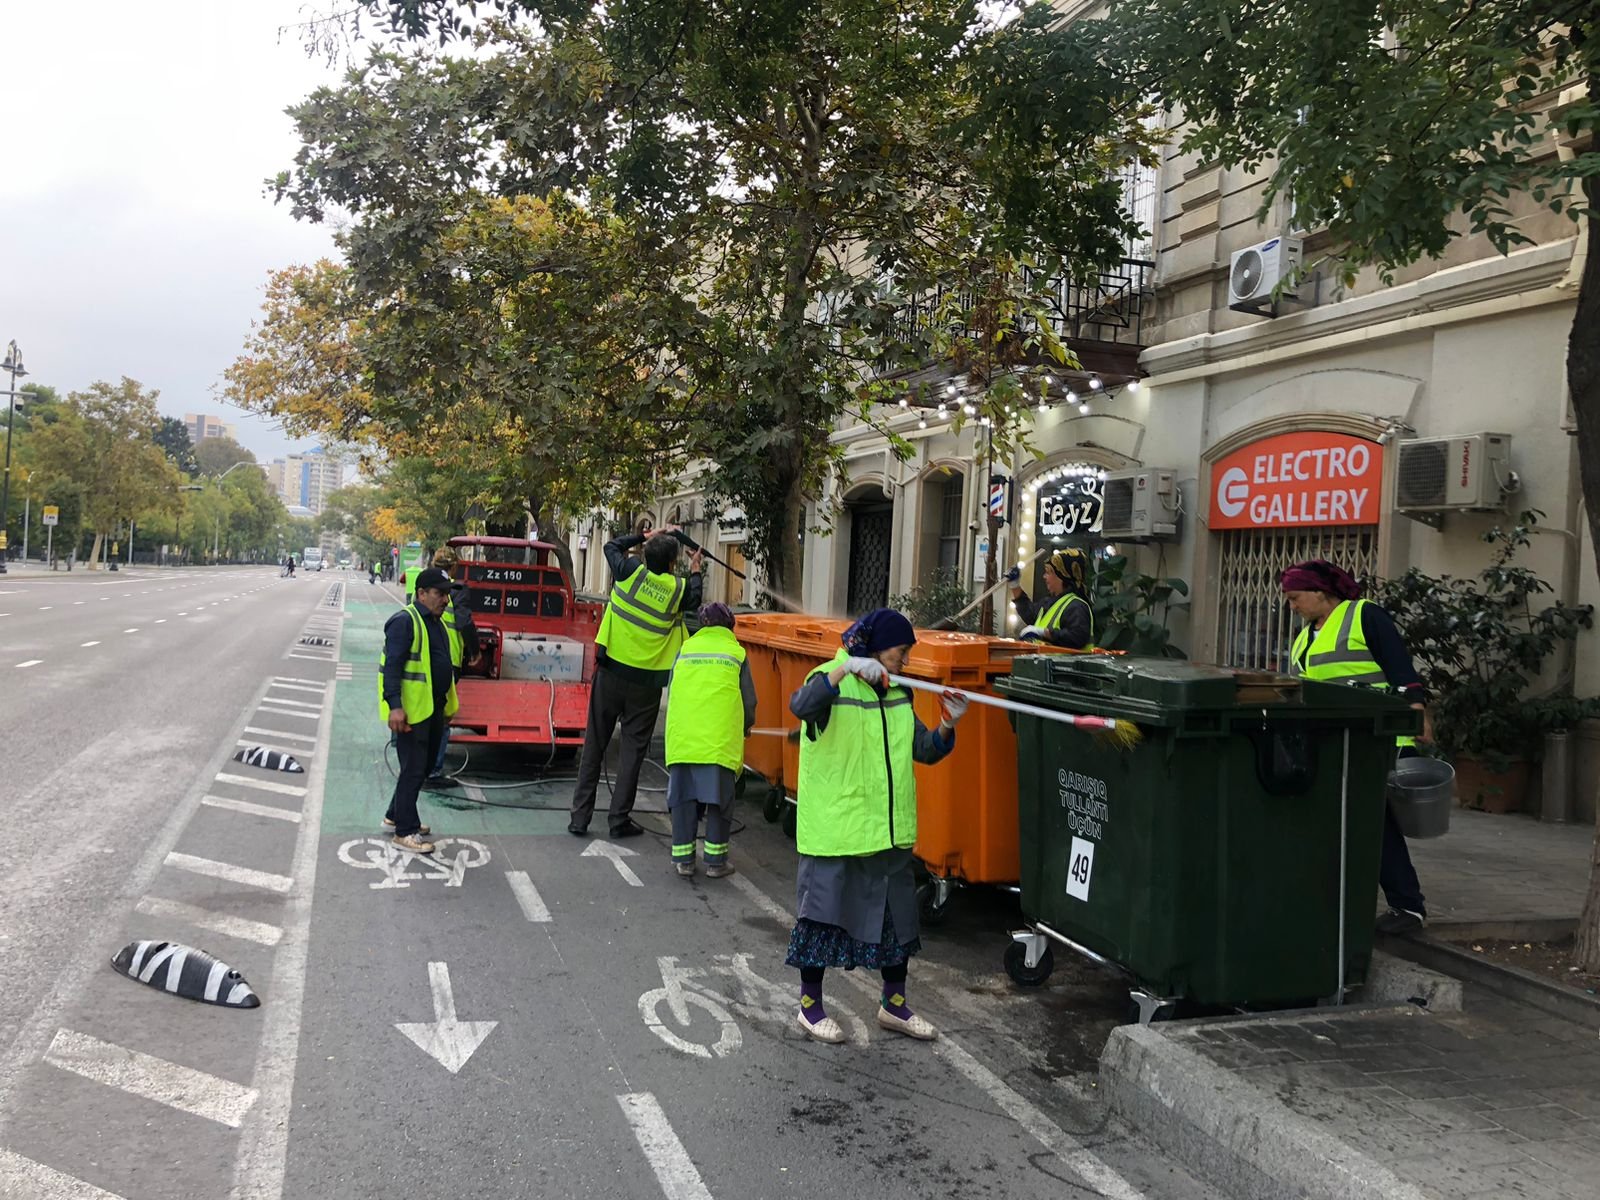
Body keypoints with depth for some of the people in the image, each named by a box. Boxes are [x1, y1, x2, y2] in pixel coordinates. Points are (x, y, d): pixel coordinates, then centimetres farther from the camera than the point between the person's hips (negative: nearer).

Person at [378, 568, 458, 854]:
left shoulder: (436, 623, 15)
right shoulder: (404, 622, -15)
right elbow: (392, 666, -21)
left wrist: (448, 704, 24)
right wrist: (395, 705, -28)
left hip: (434, 709, 10)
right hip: (411, 711, -10)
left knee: (424, 767, 18)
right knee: (413, 770, -4)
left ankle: (396, 816, 33)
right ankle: (405, 832, 5)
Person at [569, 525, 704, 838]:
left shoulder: (631, 572, -6)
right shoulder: (678, 588, -6)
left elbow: (612, 545, 15)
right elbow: (694, 600, 19)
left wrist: (648, 536, 21)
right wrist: (695, 571, 34)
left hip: (610, 673, 1)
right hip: (646, 683, -1)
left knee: (594, 745, 9)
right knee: (633, 750, 8)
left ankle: (580, 817, 10)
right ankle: (620, 819, 11)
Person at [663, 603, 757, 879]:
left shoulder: (686, 649, 14)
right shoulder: (736, 653, 9)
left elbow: (671, 694, 19)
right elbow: (749, 702, 10)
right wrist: (744, 729, 29)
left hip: (683, 739, 2)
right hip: (721, 740, -2)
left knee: (683, 797, 8)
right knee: (719, 799, 5)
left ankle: (683, 859, 12)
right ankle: (715, 861, 7)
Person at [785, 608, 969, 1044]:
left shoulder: (897, 695, 10)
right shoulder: (831, 681, -11)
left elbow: (925, 750, 10)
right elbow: (801, 706, -33)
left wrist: (947, 725, -8)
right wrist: (844, 669, -42)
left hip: (888, 830, 7)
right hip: (833, 828, -7)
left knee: (897, 914, 14)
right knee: (824, 911, 5)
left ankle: (894, 1003, 31)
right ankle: (810, 1005, 22)